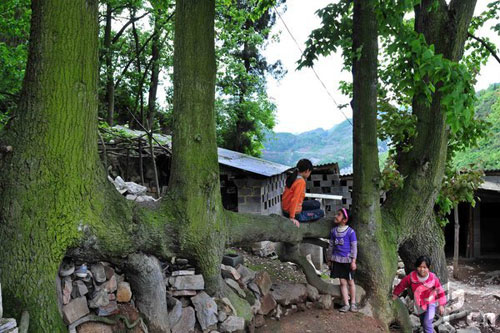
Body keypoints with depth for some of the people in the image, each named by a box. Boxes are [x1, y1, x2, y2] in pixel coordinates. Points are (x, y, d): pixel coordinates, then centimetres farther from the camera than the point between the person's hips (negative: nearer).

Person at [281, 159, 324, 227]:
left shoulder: (292, 177, 1)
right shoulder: (301, 181, -24)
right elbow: (294, 200, -28)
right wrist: (292, 218, -26)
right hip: (295, 213, -9)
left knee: (316, 204, 20)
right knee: (321, 213, 9)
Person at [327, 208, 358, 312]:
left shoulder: (350, 231, -8)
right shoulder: (333, 231, 5)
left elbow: (354, 247, -7)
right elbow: (331, 245, 13)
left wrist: (353, 261, -10)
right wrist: (329, 258, 14)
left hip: (347, 260, -3)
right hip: (337, 259, 4)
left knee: (350, 282, 6)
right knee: (342, 282, 5)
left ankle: (353, 303, 22)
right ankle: (346, 304, 12)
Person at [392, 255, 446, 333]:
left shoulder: (433, 278, -23)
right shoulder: (412, 276, -19)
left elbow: (440, 291, -12)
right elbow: (402, 284, -3)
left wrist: (441, 305, -11)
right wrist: (395, 294, 7)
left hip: (430, 303, -3)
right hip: (419, 304, 4)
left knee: (427, 323, -18)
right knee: (423, 323, 19)